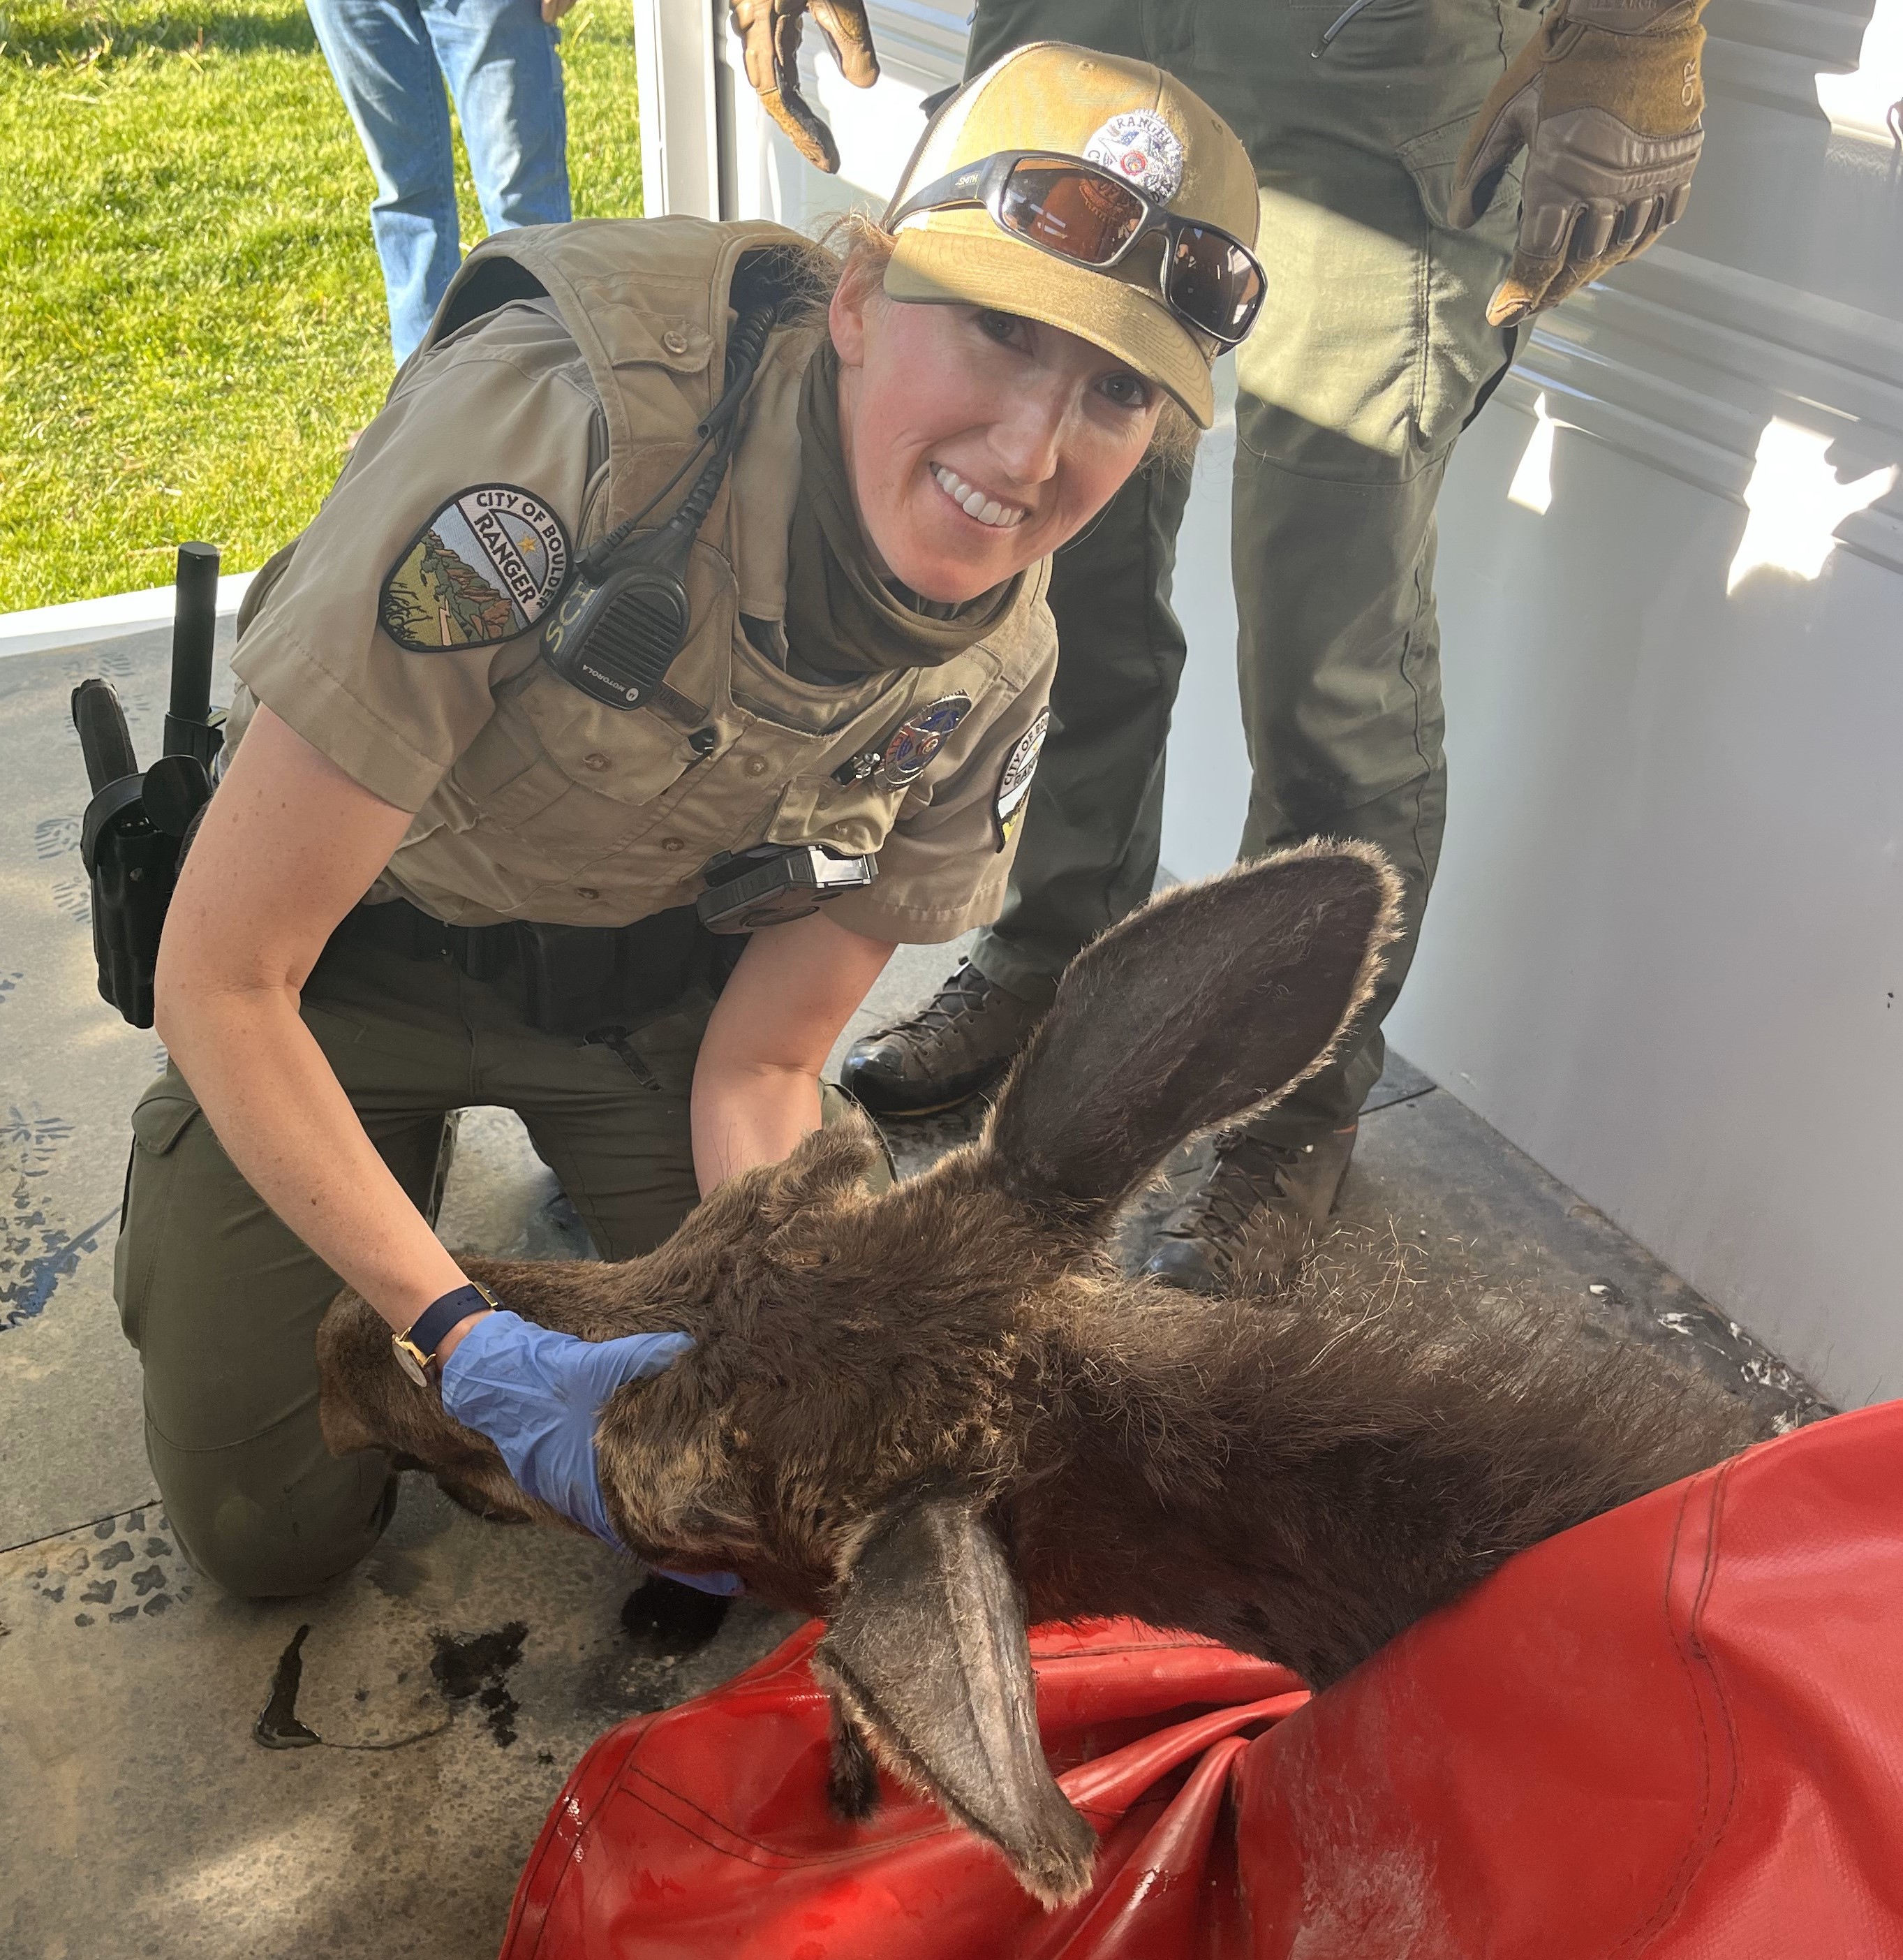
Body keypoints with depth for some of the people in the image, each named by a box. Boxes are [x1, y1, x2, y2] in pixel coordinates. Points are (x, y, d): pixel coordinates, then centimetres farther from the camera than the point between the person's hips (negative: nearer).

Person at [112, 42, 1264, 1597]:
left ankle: (569, 1150, 26)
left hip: (651, 968, 4)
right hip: (344, 946, -3)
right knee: (271, 1529, -1)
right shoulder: (556, 417, -37)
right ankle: (187, 1152, 25)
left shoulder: (997, 665, -20)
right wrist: (472, 1342, -33)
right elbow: (220, 972, -30)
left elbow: (762, 1068, -10)